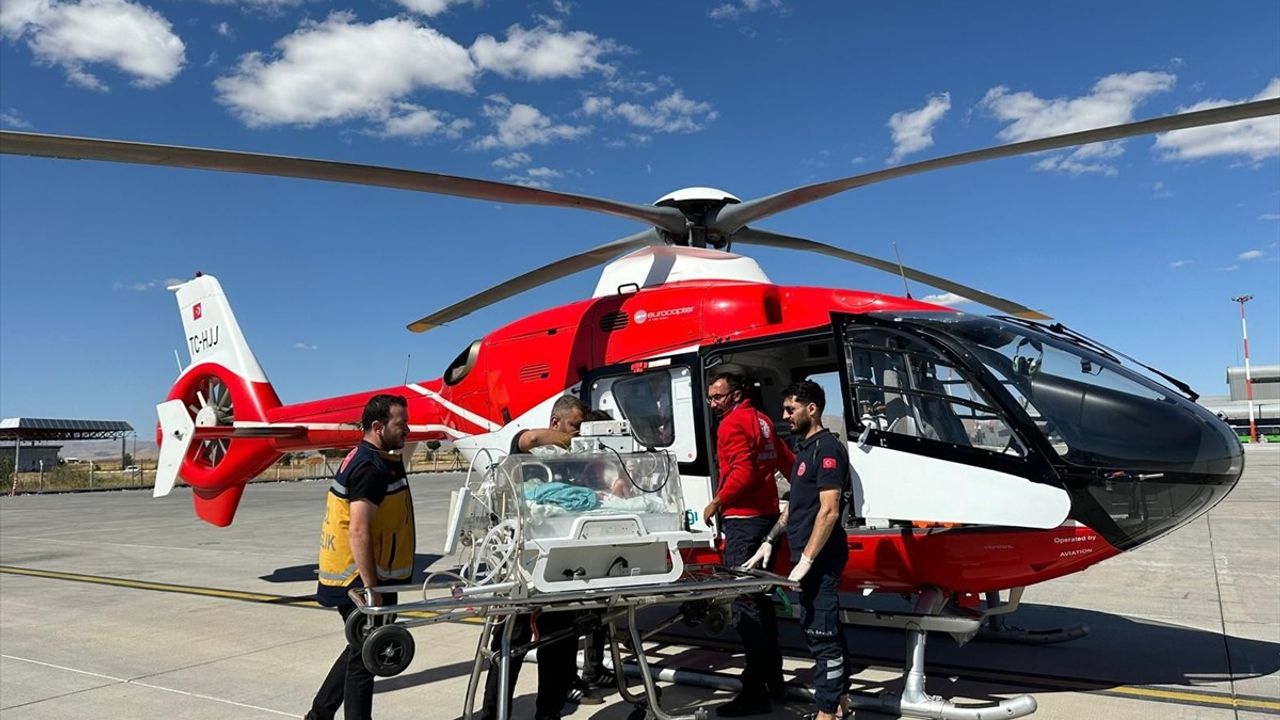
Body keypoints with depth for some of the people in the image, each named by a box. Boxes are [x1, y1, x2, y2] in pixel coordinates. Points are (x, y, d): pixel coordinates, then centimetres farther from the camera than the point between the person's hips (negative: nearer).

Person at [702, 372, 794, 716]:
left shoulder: (733, 423, -10)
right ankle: (773, 681, 23)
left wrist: (718, 502, -11)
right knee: (759, 599, 16)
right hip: (766, 516, 10)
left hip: (743, 520, -10)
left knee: (744, 602, -9)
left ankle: (756, 692, -8)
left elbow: (742, 471, -22)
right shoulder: (760, 420, 17)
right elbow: (788, 462, 20)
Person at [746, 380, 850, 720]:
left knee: (821, 634, -5)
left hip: (820, 559, -10)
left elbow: (829, 511, -21)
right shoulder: (805, 449, 16)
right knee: (824, 629, 16)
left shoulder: (827, 449, -14)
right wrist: (769, 541, 18)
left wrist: (805, 561, -22)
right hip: (808, 557, 10)